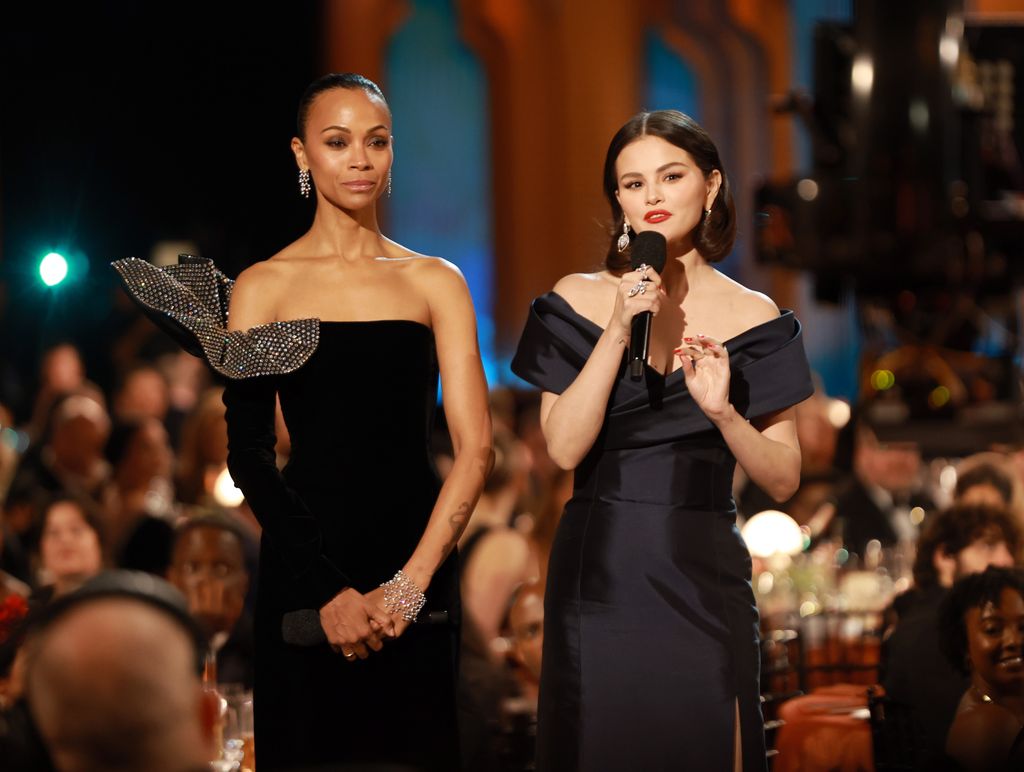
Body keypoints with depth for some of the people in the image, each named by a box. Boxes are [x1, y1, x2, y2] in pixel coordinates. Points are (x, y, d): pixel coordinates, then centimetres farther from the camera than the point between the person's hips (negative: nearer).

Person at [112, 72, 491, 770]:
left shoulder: (435, 283, 5)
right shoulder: (264, 287, 2)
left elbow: (475, 445, -2)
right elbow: (247, 455, -4)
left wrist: (410, 583, -13)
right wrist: (329, 591, -13)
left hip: (419, 562, 1)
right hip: (306, 562, -1)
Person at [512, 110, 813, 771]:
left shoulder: (753, 318, 3)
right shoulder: (579, 301, 2)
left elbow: (784, 481, 1)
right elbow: (563, 447, -9)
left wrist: (722, 412, -16)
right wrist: (617, 333, -15)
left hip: (704, 579, 0)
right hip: (599, 574, 0)